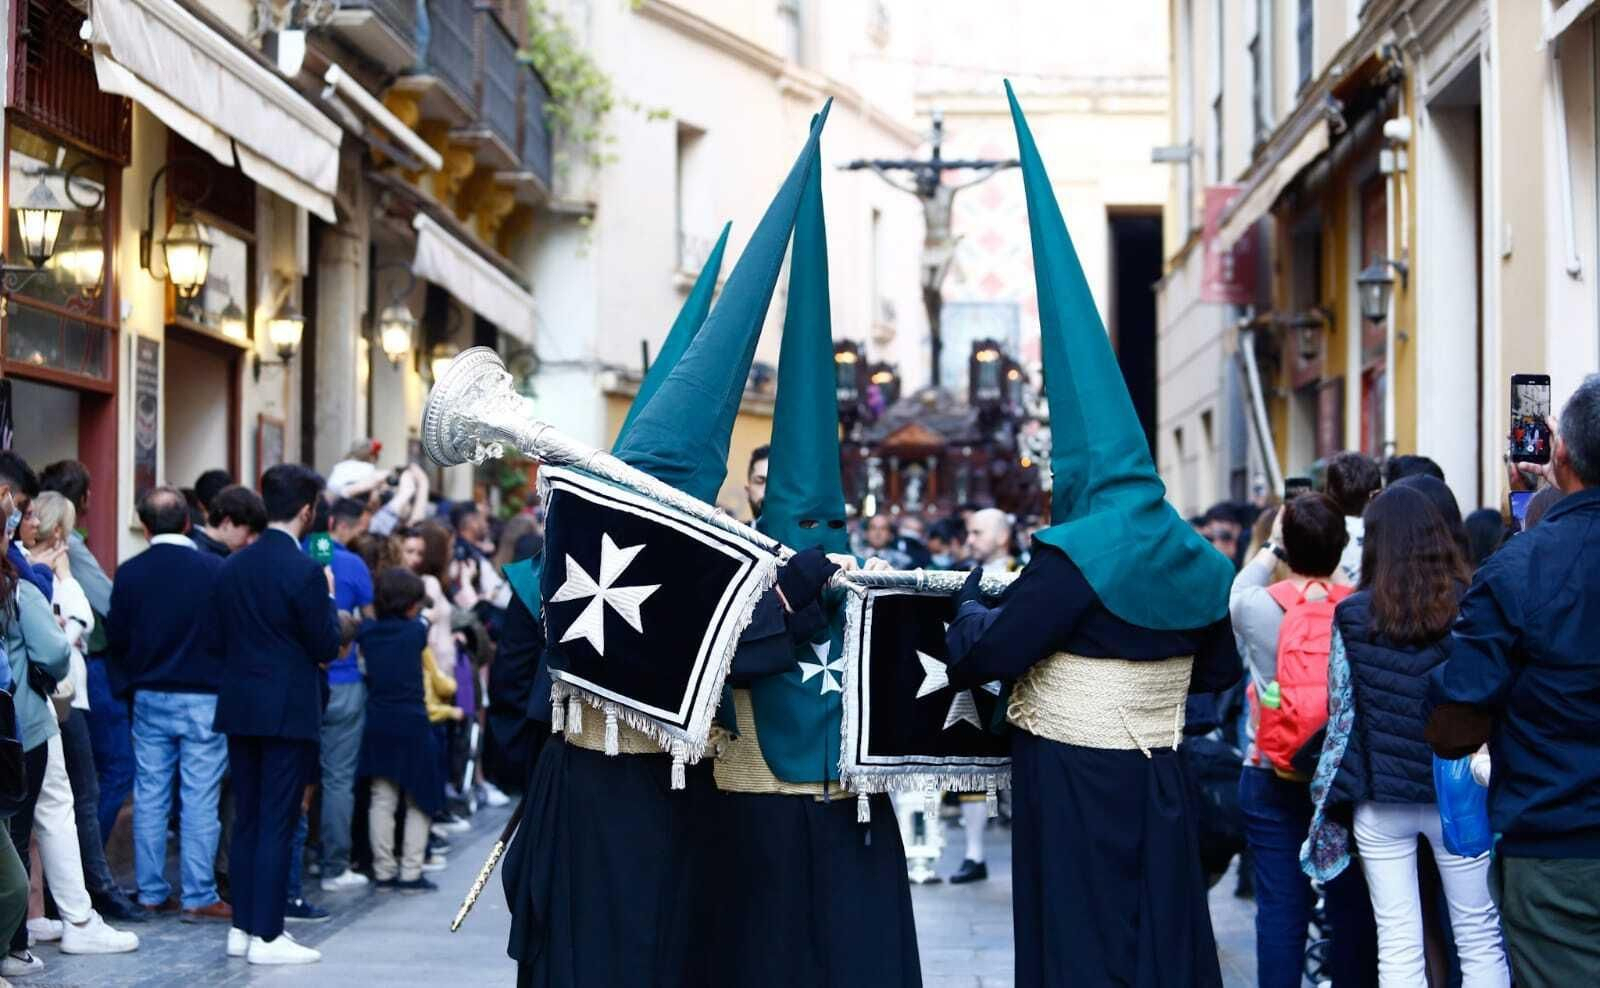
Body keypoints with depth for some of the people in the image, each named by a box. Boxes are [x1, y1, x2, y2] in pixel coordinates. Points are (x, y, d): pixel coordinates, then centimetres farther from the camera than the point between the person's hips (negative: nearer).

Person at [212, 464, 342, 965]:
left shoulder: (233, 567, 6)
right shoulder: (304, 571, -15)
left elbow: (222, 638, 10)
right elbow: (327, 646, -11)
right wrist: (328, 598, 3)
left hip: (239, 707, 7)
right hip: (288, 711, -7)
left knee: (246, 821, 13)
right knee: (277, 824, -2)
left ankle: (242, 927, 18)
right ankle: (266, 936, 1)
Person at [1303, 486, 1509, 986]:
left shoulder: (1353, 615, -5)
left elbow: (1342, 715, -2)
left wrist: (1335, 799, 5)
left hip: (1380, 799, 0)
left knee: (1398, 945, 5)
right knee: (1480, 938, 9)